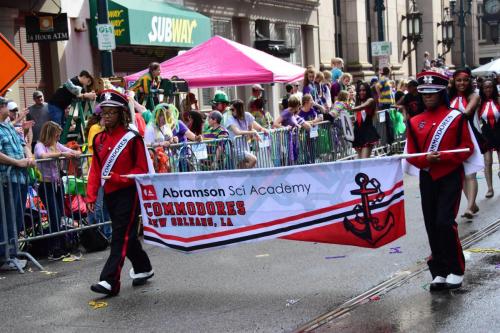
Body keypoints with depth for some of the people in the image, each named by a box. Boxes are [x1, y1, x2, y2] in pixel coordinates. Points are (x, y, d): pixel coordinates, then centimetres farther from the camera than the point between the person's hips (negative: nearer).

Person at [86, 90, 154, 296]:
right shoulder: (99, 140, 8)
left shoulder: (132, 138, -9)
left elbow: (142, 169, -9)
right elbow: (95, 169, 9)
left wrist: (120, 178, -20)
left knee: (121, 236, -9)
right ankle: (143, 269, 34)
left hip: (128, 193, -7)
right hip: (110, 194, 7)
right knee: (126, 234, 16)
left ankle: (110, 281, -12)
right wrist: (91, 196, 3)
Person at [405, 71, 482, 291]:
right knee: (432, 226, 5)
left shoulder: (456, 117, -4)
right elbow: (411, 154, 6)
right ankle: (439, 273, 15)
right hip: (427, 178, 4)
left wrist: (443, 156, -18)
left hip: (450, 177, -4)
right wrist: (426, 158, -15)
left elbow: (468, 149, -4)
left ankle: (456, 271, 2)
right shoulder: (415, 122, 5)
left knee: (445, 222, -13)